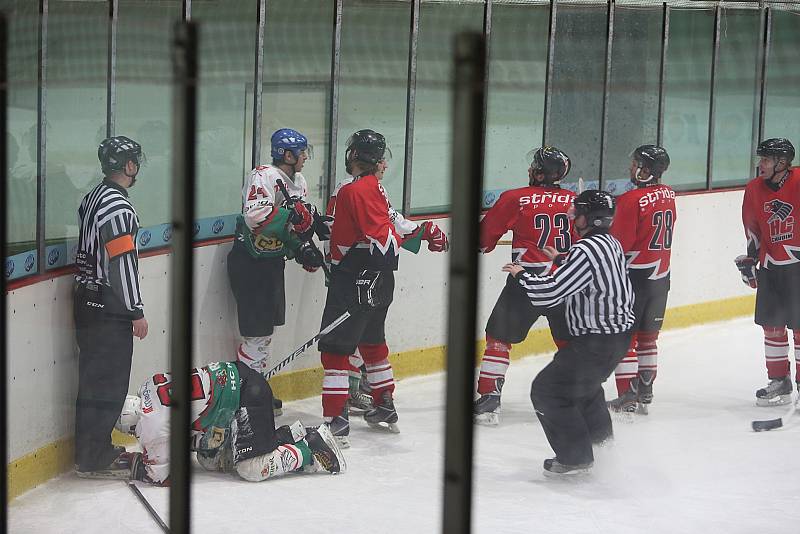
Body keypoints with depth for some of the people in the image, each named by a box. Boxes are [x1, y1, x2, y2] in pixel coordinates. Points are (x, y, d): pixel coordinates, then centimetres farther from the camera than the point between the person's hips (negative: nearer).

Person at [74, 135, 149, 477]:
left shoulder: (93, 198, 13)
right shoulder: (118, 206, -18)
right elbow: (123, 262, -21)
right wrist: (137, 312, -16)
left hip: (87, 303, 10)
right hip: (108, 310, -10)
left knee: (94, 378, 15)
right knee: (107, 382, -3)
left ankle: (95, 449, 23)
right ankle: (91, 459, 0)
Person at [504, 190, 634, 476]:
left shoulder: (586, 251, -23)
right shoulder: (610, 243, 7)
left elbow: (550, 292, -24)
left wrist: (522, 275, -9)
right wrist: (562, 262, 22)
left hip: (597, 342, -10)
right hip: (619, 332, 10)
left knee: (548, 390, -1)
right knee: (585, 383, 32)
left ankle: (575, 457, 4)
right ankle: (601, 438, 46)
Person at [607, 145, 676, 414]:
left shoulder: (632, 200, -19)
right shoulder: (668, 195, 5)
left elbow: (618, 243, -17)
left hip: (635, 276, -7)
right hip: (661, 276, 7)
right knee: (648, 337, 16)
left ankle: (627, 398, 1)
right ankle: (645, 392, 23)